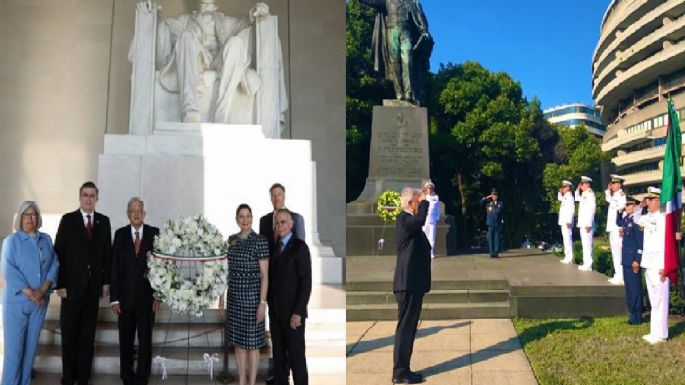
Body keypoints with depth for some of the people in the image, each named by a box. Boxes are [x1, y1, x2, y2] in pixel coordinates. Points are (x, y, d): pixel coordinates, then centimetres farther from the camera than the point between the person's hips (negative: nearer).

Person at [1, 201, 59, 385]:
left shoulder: (46, 239, 9)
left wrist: (43, 289, -11)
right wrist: (29, 293, -17)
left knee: (31, 346, 9)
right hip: (16, 301, -3)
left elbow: (54, 264, 4)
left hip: (40, 301, 3)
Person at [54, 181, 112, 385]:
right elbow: (59, 253, -4)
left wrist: (106, 281, 3)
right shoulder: (68, 220, -1)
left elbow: (107, 253, 8)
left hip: (94, 285, 2)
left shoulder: (104, 221, 8)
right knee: (69, 333, 5)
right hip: (72, 284, -2)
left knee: (88, 334, 7)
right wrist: (60, 284, -9)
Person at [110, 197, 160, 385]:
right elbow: (114, 267, 1)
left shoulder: (154, 233, -1)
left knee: (145, 340, 5)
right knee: (125, 340, 10)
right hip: (125, 297, 1)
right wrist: (114, 298, -4)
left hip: (146, 297, -1)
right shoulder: (120, 234, 3)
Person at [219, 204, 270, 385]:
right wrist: (221, 295, 10)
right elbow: (227, 270, 12)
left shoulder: (260, 241, -11)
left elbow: (264, 275, -12)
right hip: (234, 297, 6)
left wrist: (262, 302, -16)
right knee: (238, 340, 12)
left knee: (252, 342, 3)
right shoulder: (231, 240, 7)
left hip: (252, 296, -6)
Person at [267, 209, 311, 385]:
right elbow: (272, 278, 13)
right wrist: (270, 305, 6)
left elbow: (306, 282, -15)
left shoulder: (300, 247, -11)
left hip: (292, 312, -6)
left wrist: (297, 312, -19)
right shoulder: (274, 248, 10)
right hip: (275, 310, 6)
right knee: (278, 353, 13)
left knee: (296, 354, 0)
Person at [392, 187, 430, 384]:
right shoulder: (404, 219, -13)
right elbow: (420, 220, -34)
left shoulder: (409, 220, 18)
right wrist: (424, 202, -20)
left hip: (412, 283, 10)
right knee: (405, 327, -5)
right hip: (408, 283, -10)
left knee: (408, 327, 14)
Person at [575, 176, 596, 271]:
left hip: (587, 224, -10)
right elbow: (577, 198, 38)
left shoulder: (590, 194, -12)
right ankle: (586, 263, 17)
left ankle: (588, 265, -9)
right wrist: (578, 189, 20)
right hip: (582, 223, 10)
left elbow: (591, 209, -20)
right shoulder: (584, 194, 16)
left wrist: (588, 224, -24)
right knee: (585, 243, 12)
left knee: (587, 243, -10)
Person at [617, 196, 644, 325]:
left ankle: (637, 316, 7)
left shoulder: (636, 220, -16)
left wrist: (637, 260, -19)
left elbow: (641, 241, -18)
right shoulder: (626, 219, 8)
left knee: (635, 287, -1)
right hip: (626, 258, 8)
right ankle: (632, 312, 24)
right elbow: (618, 223, 31)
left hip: (633, 259, -8)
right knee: (629, 287, 15)